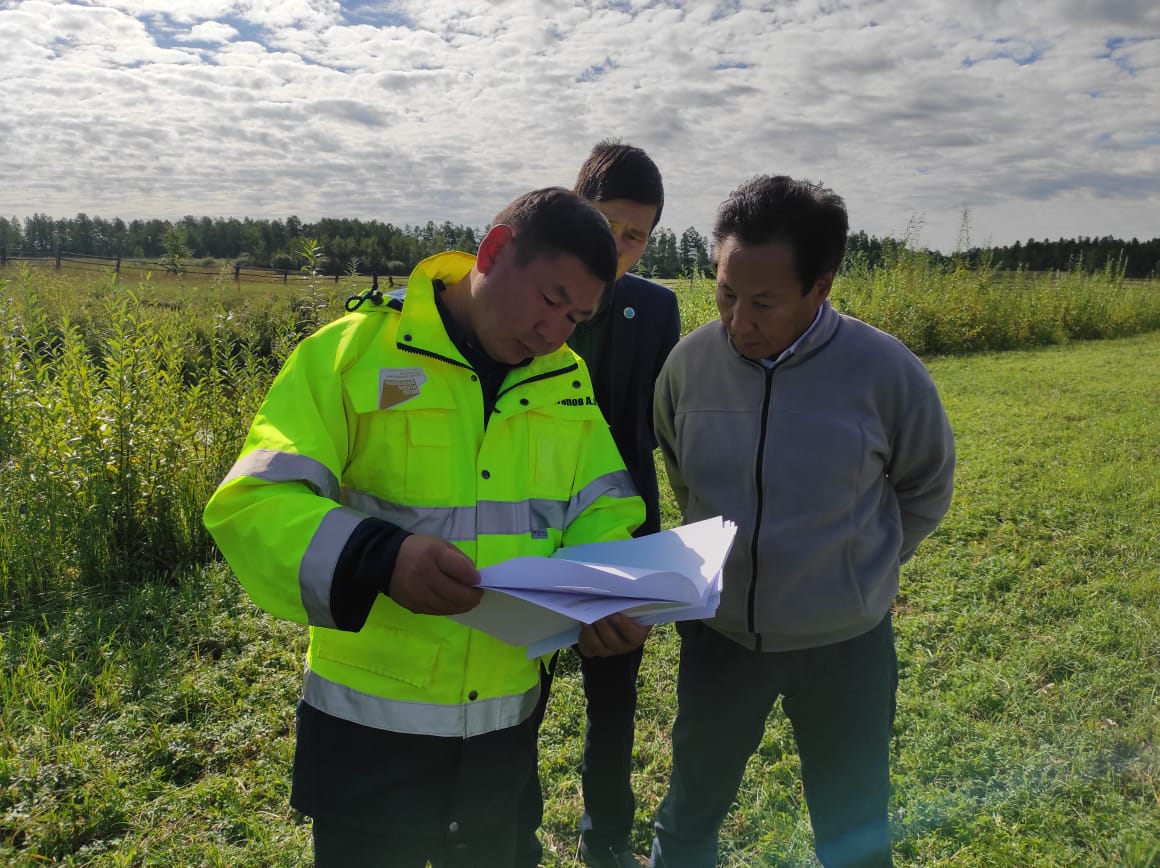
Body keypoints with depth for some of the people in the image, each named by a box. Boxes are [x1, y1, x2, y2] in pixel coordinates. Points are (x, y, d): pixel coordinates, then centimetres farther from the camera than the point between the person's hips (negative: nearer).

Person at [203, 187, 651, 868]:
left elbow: (603, 508, 6)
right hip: (372, 722, -4)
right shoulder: (353, 350, -15)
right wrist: (377, 558, -36)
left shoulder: (567, 379, 1)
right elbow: (251, 502, -19)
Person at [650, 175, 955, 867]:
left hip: (845, 645, -1)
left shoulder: (886, 372, -18)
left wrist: (860, 569, 6)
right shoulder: (690, 362, -13)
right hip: (718, 635, 2)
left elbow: (926, 490, 2)